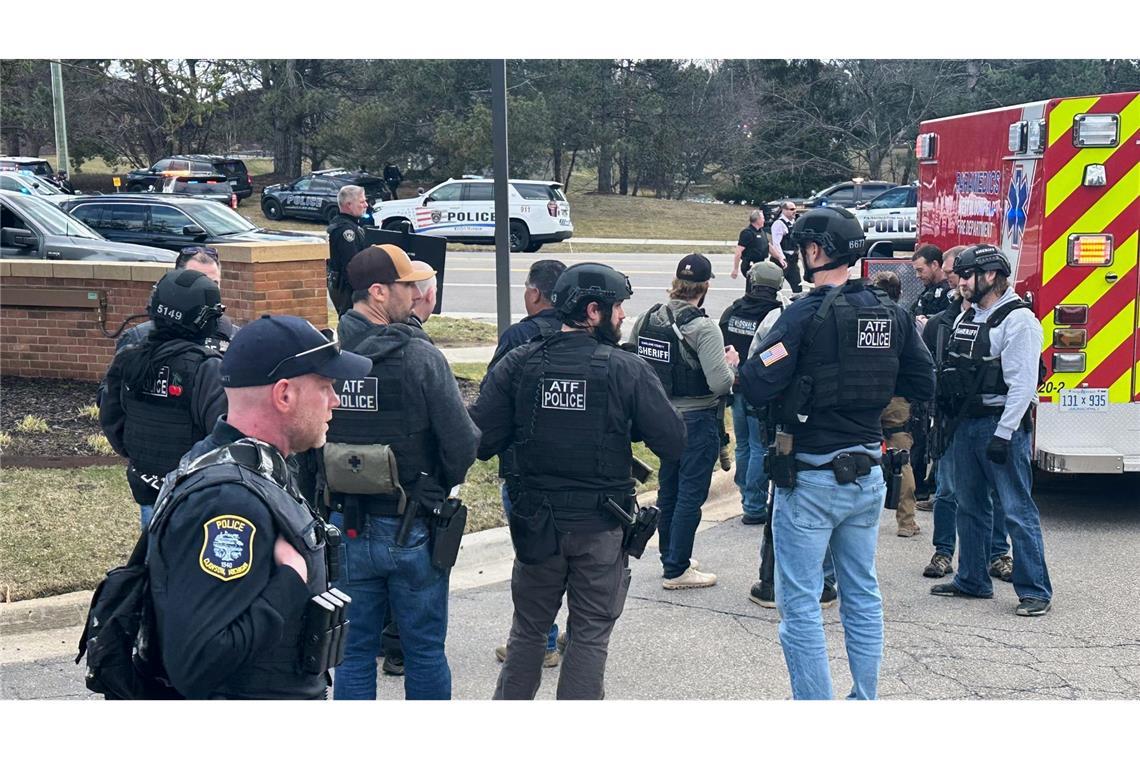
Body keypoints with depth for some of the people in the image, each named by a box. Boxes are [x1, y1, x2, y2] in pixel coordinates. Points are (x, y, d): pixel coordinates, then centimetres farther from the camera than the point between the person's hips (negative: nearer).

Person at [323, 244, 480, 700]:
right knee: (425, 653, 12)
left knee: (353, 652, 13)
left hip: (345, 526, 3)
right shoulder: (420, 357, -17)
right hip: (412, 531, -3)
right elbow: (463, 443, -16)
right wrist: (441, 486, 4)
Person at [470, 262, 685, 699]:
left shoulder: (518, 364, -5)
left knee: (528, 629, 19)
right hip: (601, 527, -2)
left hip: (536, 522, 3)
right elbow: (673, 444, -10)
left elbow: (481, 441, -8)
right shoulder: (628, 371, -11)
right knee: (590, 634, 10)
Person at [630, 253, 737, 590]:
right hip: (695, 420, -7)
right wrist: (731, 362, -4)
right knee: (691, 495, 3)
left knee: (668, 490, 19)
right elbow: (720, 383, -24)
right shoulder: (704, 328, -20)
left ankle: (671, 557, 33)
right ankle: (676, 571, 7)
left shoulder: (646, 320, -1)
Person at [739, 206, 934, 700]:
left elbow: (757, 389, -21)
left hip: (811, 478, -7)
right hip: (868, 474, 7)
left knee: (800, 604, 1)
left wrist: (738, 368, -1)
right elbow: (922, 385, 10)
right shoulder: (891, 313, 3)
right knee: (862, 594, 17)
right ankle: (865, 701, 26)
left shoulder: (806, 315, -17)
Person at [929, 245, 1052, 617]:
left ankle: (1035, 590, -2)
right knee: (969, 508, 14)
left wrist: (1003, 434, -21)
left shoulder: (1018, 318, -11)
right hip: (965, 425, 9)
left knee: (1017, 510, -7)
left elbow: (1023, 384, -17)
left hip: (1002, 425, -8)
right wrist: (950, 421, 14)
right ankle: (972, 581, 25)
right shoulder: (966, 318, 15)